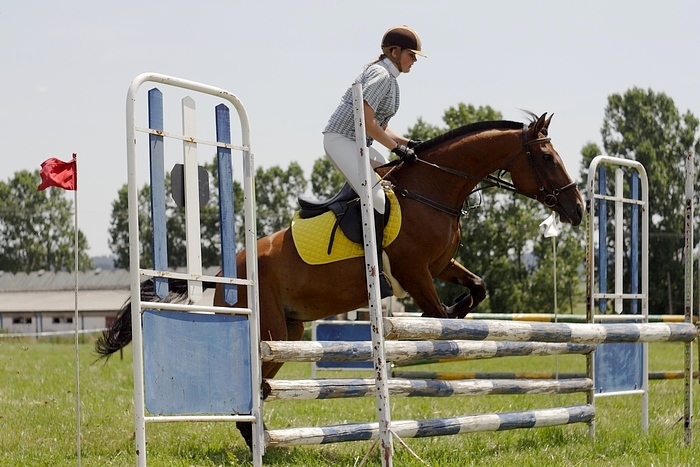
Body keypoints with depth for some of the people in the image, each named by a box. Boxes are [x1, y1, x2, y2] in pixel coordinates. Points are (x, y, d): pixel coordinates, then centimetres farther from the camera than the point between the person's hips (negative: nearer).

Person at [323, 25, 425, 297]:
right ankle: (375, 270, -26)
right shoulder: (380, 75, -14)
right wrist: (397, 147, -19)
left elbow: (379, 127, 20)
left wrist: (406, 143, 6)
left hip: (359, 144, 11)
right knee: (377, 197, -24)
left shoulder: (390, 78, 18)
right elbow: (367, 122, -23)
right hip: (341, 140, -11)